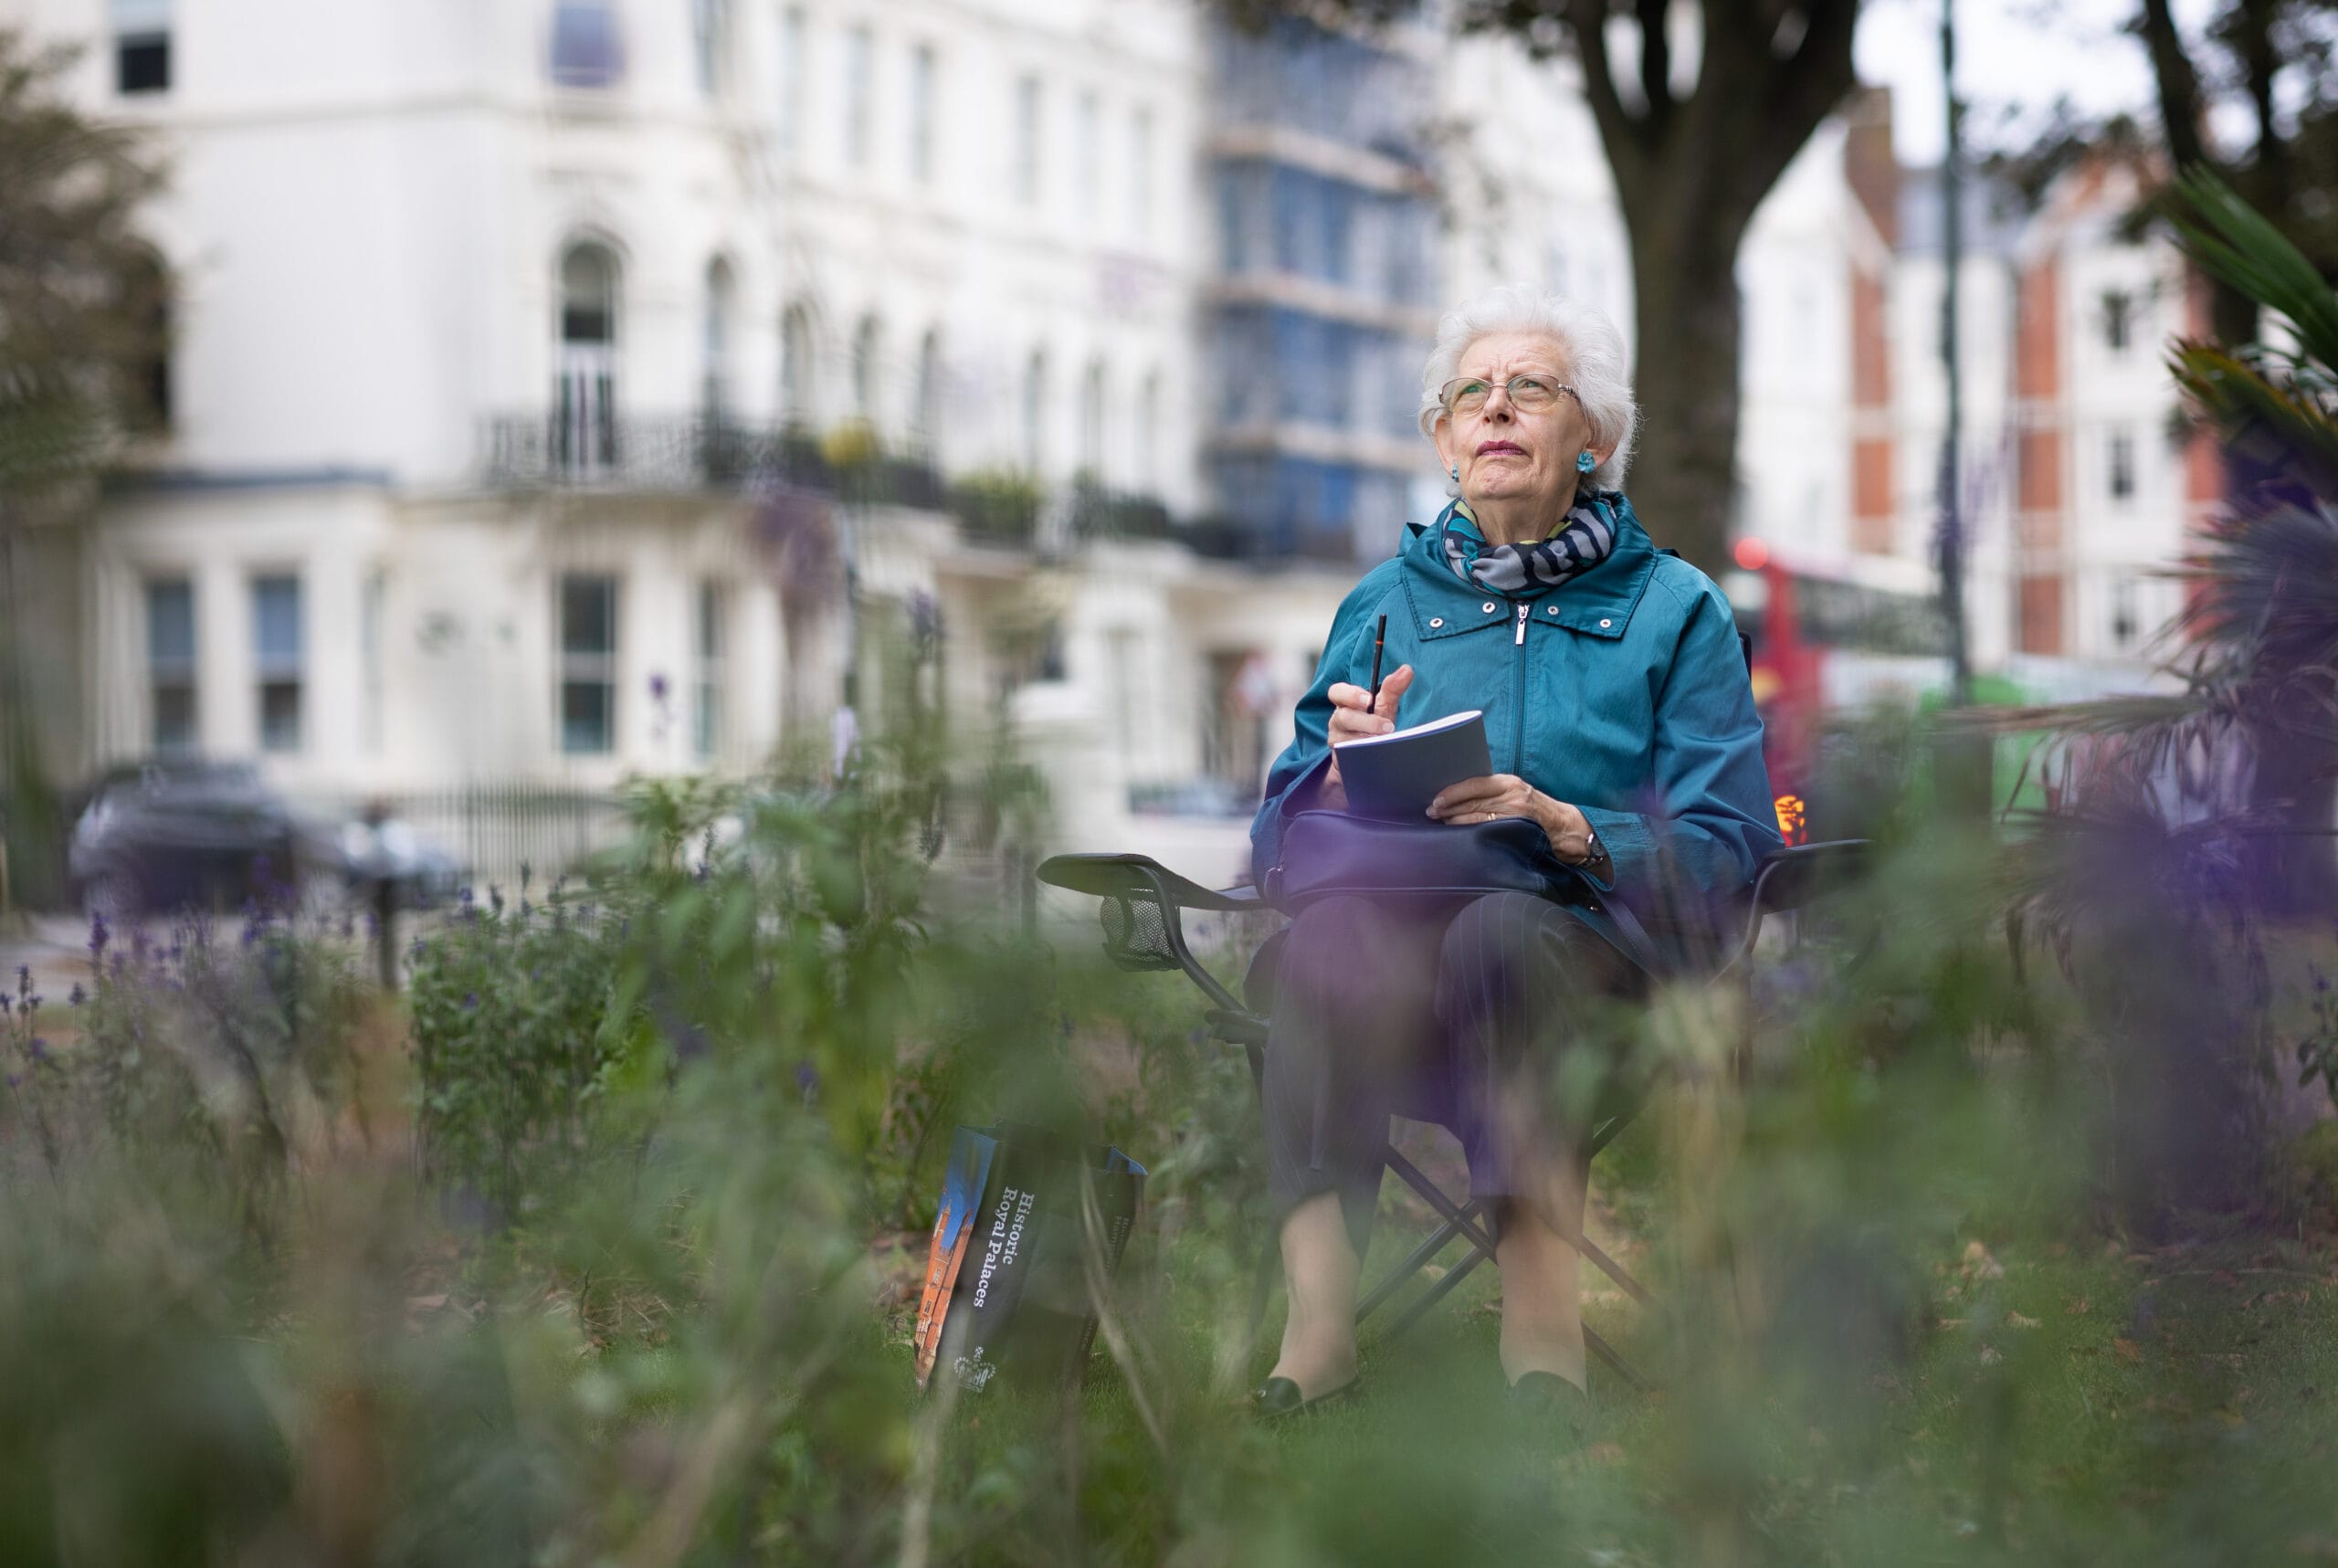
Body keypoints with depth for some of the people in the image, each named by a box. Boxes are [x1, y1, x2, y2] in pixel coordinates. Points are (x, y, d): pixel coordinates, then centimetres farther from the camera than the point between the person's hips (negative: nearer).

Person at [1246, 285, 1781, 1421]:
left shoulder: (1672, 610, 14)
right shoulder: (1385, 604, 23)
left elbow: (1723, 847, 3)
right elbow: (1282, 828, 15)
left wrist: (1569, 828, -15)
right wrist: (1346, 772, -8)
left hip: (1587, 934, -2)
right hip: (1395, 918, 2)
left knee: (1497, 934, -38)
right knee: (1327, 938, -34)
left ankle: (1541, 1295, -43)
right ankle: (1317, 1300, -47)